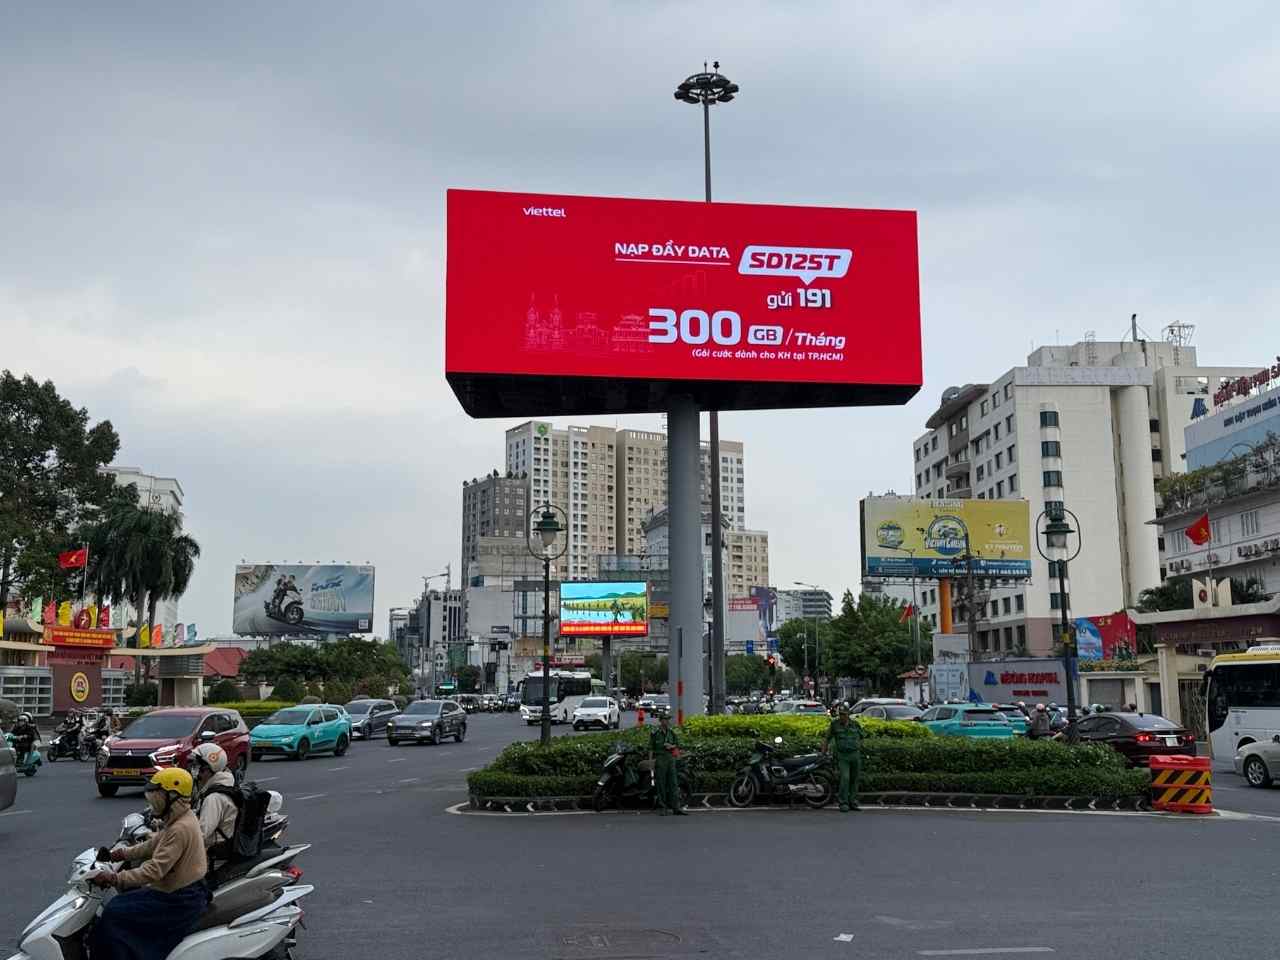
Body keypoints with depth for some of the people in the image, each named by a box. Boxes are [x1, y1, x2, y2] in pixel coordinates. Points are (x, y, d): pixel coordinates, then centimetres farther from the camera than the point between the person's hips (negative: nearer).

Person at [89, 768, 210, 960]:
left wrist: (115, 879, -28)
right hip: (181, 887, 10)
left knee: (115, 914, -10)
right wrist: (123, 853, 7)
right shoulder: (182, 817, 6)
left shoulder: (180, 829, -25)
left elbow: (155, 870, -29)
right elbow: (155, 843, 17)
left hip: (179, 901, -10)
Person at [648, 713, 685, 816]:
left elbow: (678, 745, 17)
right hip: (659, 759, -4)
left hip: (671, 758, 4)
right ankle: (662, 808, 3)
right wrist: (650, 760, -10)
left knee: (673, 783, 1)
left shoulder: (672, 733, 12)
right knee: (660, 784, -2)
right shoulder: (655, 734, 0)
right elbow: (651, 748, -2)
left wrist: (671, 746, -4)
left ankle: (676, 807, 0)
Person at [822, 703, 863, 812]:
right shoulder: (835, 724, 0)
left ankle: (853, 802, 16)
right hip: (842, 756, -3)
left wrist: (858, 747, 13)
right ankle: (843, 803, -11)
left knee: (854, 780, 7)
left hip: (855, 755, 3)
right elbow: (826, 738, 8)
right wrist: (823, 752, 7)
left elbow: (860, 737, 21)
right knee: (845, 778, -15)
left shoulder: (855, 724, 5)